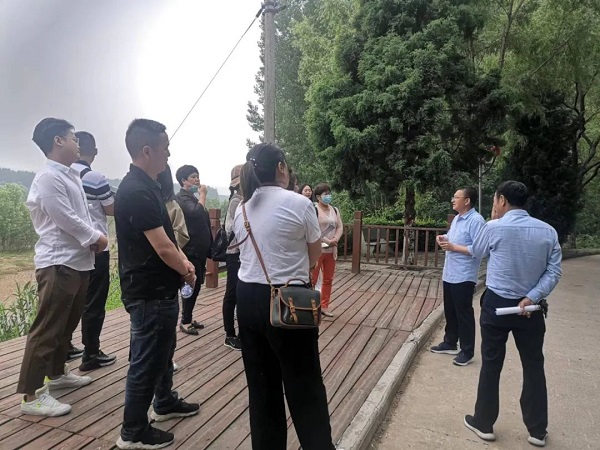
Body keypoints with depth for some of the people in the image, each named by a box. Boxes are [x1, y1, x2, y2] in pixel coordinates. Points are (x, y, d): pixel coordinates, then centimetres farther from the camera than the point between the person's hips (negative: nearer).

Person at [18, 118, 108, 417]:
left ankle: (57, 373, 36)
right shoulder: (48, 178, -13)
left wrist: (94, 239, -1)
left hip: (78, 261, 9)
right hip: (58, 263, -9)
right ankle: (31, 395, 5)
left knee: (67, 325, 20)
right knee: (47, 329, -4)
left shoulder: (71, 176, 16)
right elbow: (67, 219, -18)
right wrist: (97, 238, -5)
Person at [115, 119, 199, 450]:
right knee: (147, 360, 4)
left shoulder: (148, 185, 9)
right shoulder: (136, 191, -23)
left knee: (163, 351, 24)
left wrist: (184, 262, 4)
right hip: (149, 292, -10)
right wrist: (186, 271, -7)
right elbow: (162, 248, -24)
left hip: (159, 288, 10)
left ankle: (165, 404, 44)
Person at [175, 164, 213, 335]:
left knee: (196, 285, 13)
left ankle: (188, 319, 23)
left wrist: (209, 247, 16)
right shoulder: (181, 198, -9)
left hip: (199, 249, 9)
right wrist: (202, 194, -14)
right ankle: (185, 322, 8)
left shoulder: (192, 198, 18)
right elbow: (196, 212, -29)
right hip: (190, 249, -9)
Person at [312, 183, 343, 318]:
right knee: (312, 279, -3)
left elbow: (340, 227, 10)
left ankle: (324, 306, 24)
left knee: (328, 280, 13)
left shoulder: (334, 210, 11)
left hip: (331, 250, 7)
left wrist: (335, 239, -9)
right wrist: (327, 241, -18)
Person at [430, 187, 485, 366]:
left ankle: (467, 351, 16)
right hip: (449, 273, 9)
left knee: (464, 313, 2)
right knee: (450, 311, 19)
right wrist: (444, 239, 2)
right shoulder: (456, 219, 12)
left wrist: (453, 247, -22)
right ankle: (450, 343, 34)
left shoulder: (476, 220, -17)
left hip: (464, 276, -9)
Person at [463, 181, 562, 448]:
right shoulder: (548, 231, -1)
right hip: (529, 307, 3)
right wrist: (532, 297, -9)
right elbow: (554, 272, -5)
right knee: (533, 366, 15)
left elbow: (475, 253, 7)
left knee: (491, 364, 9)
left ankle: (484, 423, 22)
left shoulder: (494, 228, -12)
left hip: (496, 304, -3)